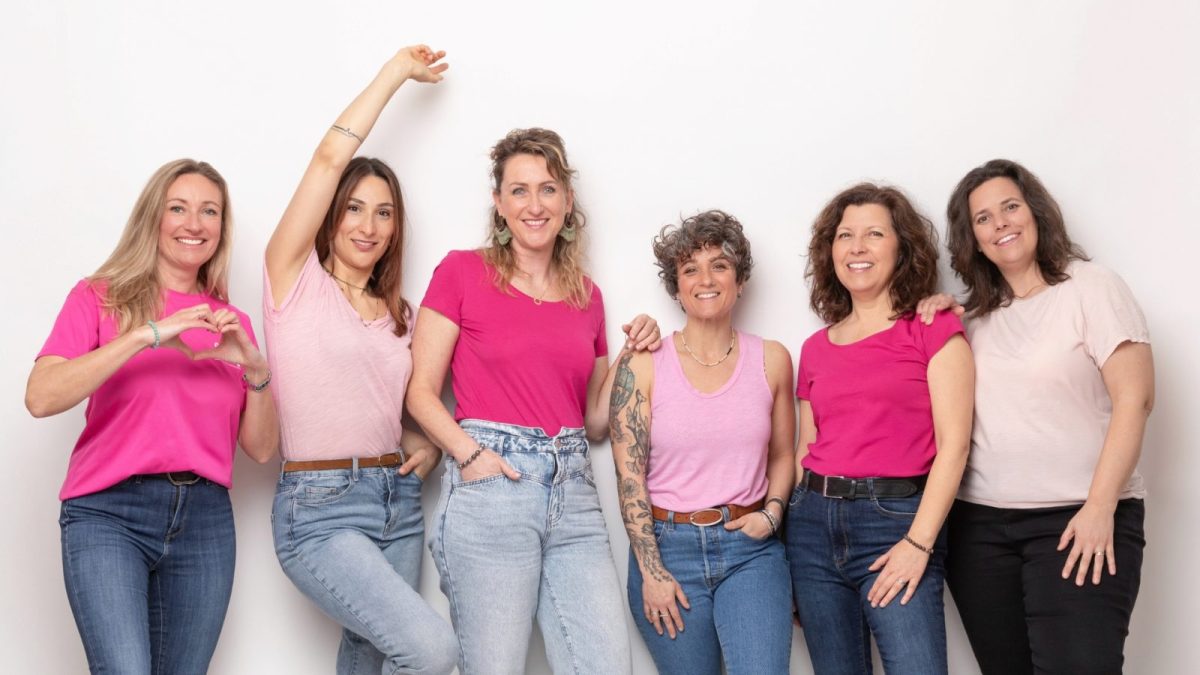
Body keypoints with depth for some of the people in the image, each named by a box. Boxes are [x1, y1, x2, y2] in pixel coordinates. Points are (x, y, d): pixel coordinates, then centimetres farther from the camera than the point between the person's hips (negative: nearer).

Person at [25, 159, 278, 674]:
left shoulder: (230, 322, 13)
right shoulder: (99, 298, 3)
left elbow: (261, 448, 9)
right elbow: (41, 397, -13)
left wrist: (256, 369, -7)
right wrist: (148, 335, -19)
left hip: (205, 519, 4)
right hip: (109, 513, -3)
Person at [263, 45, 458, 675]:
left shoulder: (399, 315, 15)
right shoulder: (294, 280, -1)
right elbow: (331, 155, -8)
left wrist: (428, 447, 4)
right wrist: (397, 71, 2)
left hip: (398, 501, 6)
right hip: (319, 507, -6)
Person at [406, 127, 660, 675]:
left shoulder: (587, 295, 15)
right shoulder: (463, 272, 2)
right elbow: (420, 391, -1)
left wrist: (631, 356, 6)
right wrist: (469, 454, -15)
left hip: (573, 491, 4)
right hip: (489, 483, -4)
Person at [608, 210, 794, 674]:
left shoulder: (771, 359, 4)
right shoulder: (643, 365, -3)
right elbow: (629, 474, -5)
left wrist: (772, 512, -3)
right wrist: (651, 570, -8)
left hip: (750, 548, 1)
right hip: (666, 546, -1)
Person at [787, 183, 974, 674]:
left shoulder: (935, 329, 0)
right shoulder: (816, 348, 13)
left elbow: (953, 443, -7)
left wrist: (919, 542, -15)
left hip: (896, 519, -4)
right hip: (814, 523, 4)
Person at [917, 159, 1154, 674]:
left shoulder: (1092, 288, -1)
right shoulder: (974, 316, 13)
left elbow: (1134, 398, -8)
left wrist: (1100, 507, -16)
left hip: (1076, 519, -4)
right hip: (978, 523, 5)